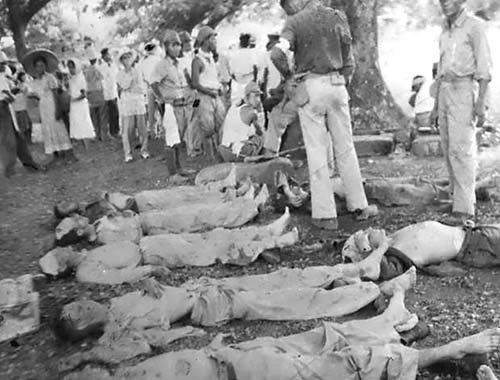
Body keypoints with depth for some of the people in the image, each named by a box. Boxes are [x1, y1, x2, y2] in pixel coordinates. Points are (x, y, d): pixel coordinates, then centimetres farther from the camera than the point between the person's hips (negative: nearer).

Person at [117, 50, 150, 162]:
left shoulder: (137, 71, 12)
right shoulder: (120, 73, 5)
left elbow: (140, 88, 9)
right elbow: (123, 86, -9)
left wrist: (129, 88, -3)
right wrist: (129, 73, -5)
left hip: (139, 101, 2)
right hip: (126, 102, -2)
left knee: (142, 127, 0)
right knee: (127, 129, -4)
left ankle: (144, 151, 10)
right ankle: (128, 153, 1)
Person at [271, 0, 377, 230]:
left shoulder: (295, 23, -3)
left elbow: (277, 54, -18)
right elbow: (348, 59, 9)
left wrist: (288, 76, -1)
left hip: (309, 88, -3)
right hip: (336, 86, 3)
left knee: (317, 151, 1)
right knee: (345, 148, 12)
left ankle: (325, 214, 3)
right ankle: (358, 205, 19)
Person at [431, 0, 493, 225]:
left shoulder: (475, 25, -5)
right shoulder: (446, 30, 17)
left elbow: (484, 66, -10)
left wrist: (481, 102, -19)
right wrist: (436, 104, 17)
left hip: (463, 91, -7)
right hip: (444, 92, 7)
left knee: (461, 150, -14)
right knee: (449, 150, 5)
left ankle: (463, 208, -13)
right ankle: (464, 200, 12)